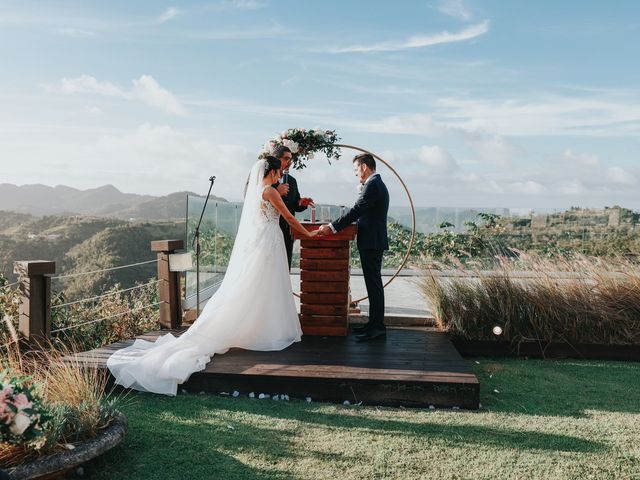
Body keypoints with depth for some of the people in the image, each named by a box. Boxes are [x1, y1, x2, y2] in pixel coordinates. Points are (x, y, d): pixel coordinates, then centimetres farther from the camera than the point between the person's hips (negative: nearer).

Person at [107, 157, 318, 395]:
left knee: (242, 292, 8)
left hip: (252, 243, 8)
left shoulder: (254, 189, 16)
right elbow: (288, 217, -4)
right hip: (266, 244, -8)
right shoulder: (269, 191, -10)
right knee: (263, 291, -3)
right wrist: (308, 234, 8)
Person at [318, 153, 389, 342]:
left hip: (371, 243, -10)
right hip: (373, 242, 10)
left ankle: (377, 327, -1)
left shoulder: (372, 185, -15)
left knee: (374, 284, -6)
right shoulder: (377, 183, 18)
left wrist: (332, 227, -18)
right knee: (374, 284, 14)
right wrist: (336, 225, 16)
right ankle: (375, 324, 22)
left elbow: (355, 211, -21)